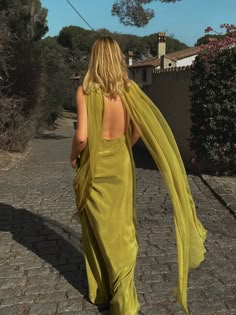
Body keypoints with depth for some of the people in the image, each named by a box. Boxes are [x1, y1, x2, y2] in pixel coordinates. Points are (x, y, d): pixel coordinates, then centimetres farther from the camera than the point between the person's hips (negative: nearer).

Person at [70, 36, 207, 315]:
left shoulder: (86, 91, -13)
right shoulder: (129, 89, -4)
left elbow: (82, 136, -19)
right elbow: (140, 128, -3)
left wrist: (73, 156, 1)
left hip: (95, 165, -2)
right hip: (121, 163, 3)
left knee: (98, 228, 13)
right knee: (121, 227, 14)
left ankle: (101, 290, 30)